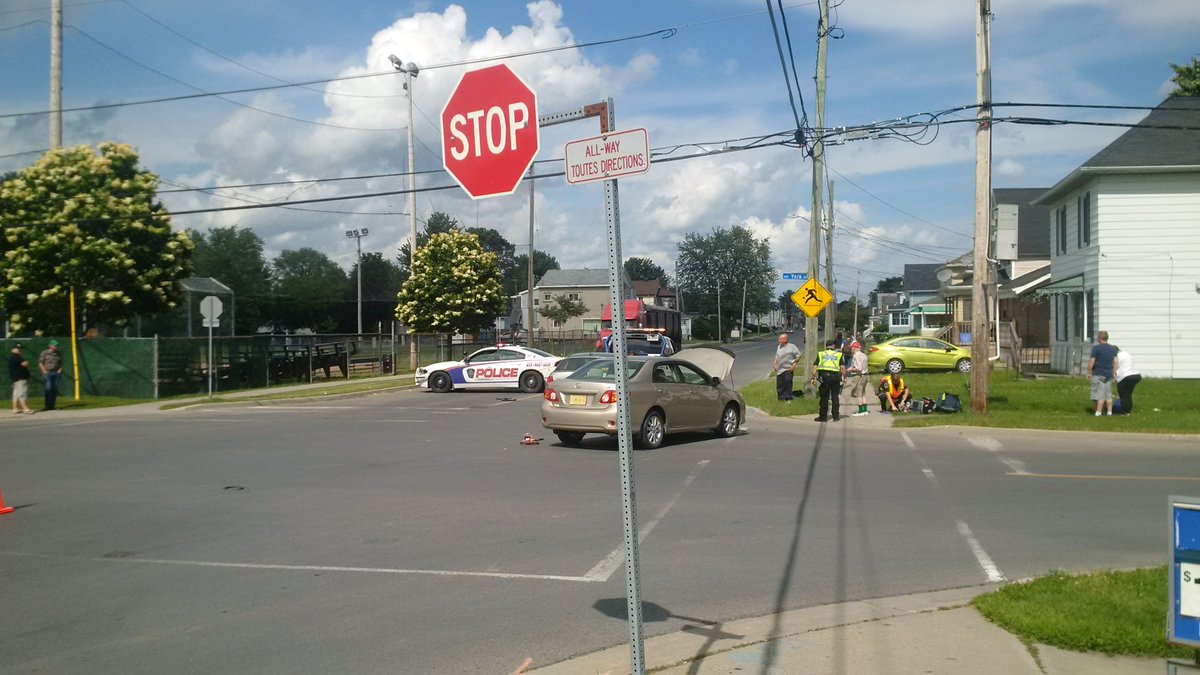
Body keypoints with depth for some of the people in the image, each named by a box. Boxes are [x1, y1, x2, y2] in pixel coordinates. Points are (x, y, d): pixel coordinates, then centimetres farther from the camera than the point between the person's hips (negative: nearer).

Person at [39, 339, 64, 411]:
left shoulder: (58, 354, 12)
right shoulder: (45, 353, 0)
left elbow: (60, 363, 23)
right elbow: (40, 363, 0)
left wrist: (60, 369, 6)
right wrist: (44, 371, -8)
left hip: (56, 373, 4)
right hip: (48, 372, -4)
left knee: (55, 389, 2)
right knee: (48, 389, -10)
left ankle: (52, 405, 7)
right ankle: (47, 405, -6)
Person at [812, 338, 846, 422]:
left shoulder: (821, 354, 13)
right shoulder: (838, 354, 11)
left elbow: (815, 367, 5)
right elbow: (842, 367, 1)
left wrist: (813, 377, 7)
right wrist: (844, 377, 10)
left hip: (824, 376, 0)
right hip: (835, 376, 0)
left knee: (824, 398, 5)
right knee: (835, 397, 9)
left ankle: (823, 417, 7)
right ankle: (836, 416, 9)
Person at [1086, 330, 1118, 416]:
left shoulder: (1096, 348, -9)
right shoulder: (1113, 349, 9)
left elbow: (1091, 361, -12)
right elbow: (1115, 362, 6)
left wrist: (1089, 372, -4)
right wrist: (1113, 373, 11)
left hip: (1098, 375, -5)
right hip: (1109, 375, 6)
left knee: (1099, 394, -4)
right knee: (1108, 394, 13)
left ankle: (1098, 412, -6)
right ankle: (1109, 411, 14)